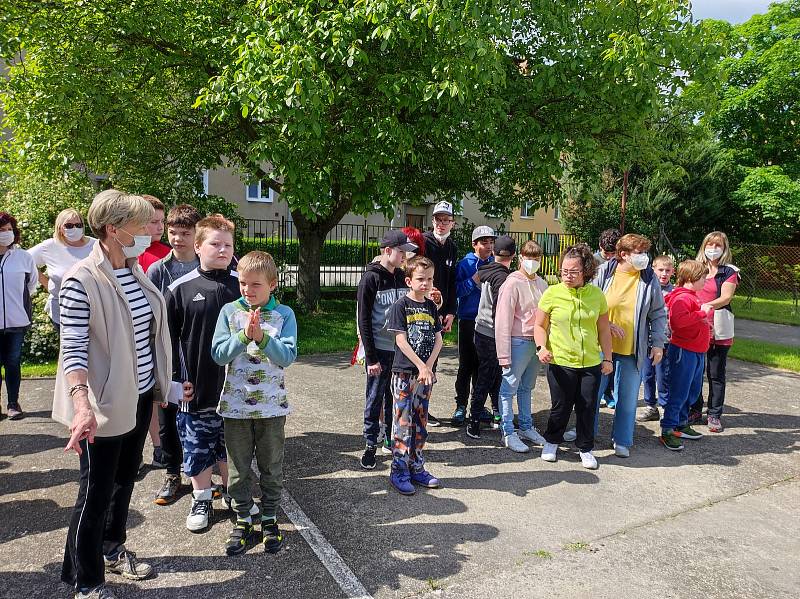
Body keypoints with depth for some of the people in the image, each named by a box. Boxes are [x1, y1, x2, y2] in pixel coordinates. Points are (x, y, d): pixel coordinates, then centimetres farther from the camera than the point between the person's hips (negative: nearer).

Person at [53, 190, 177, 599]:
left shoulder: (135, 271, 3)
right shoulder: (81, 281, -20)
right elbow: (73, 351, -21)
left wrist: (168, 378, 16)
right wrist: (82, 404, -34)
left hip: (140, 395, 7)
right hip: (105, 403, -7)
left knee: (125, 478, 22)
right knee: (97, 490, 7)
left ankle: (112, 549, 44)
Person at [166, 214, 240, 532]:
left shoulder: (241, 285, 0)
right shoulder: (180, 289, -5)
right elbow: (168, 339, -2)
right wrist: (175, 380, -7)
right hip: (196, 388, -1)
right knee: (197, 446, 12)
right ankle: (201, 500, 31)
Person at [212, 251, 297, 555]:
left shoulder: (284, 314, -5)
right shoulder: (229, 311, -2)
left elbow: (288, 357, -13)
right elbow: (218, 354, -9)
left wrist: (262, 337, -27)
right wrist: (244, 335, -23)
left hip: (272, 405, -1)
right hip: (235, 404, 1)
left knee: (271, 467, 13)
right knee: (238, 469, 13)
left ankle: (269, 519, 31)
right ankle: (242, 521, 30)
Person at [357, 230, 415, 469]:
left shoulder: (403, 277, 9)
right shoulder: (371, 278, -8)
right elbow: (363, 321, -10)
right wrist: (371, 358, -13)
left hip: (402, 349, 5)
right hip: (380, 350, -5)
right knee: (375, 399, 4)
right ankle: (371, 444, 17)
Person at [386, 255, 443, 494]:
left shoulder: (430, 306, 10)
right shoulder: (401, 305, -7)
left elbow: (438, 339, 6)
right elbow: (401, 341, -13)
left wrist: (428, 367, -7)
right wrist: (421, 367, -16)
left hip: (426, 373, 6)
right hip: (405, 373, -6)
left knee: (420, 423, 13)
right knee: (403, 423, 0)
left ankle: (416, 468, 25)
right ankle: (399, 472, 10)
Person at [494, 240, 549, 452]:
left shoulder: (541, 283, 10)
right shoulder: (512, 284, -11)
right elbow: (503, 321, -13)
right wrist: (504, 354, -15)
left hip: (537, 343, 7)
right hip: (519, 342, -7)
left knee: (527, 387, 18)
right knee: (509, 388, 2)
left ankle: (526, 427, 30)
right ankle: (508, 433, 11)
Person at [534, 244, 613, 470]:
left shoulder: (597, 295, 0)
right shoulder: (552, 293, -7)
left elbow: (603, 330, 9)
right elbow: (539, 325, 1)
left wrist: (607, 358, 8)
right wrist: (541, 347, -15)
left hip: (591, 363, 2)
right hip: (560, 362, -2)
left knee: (587, 408, 10)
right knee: (561, 407, 9)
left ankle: (585, 448, 31)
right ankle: (551, 441, 35)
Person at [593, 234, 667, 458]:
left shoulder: (649, 278, -1)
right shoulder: (603, 273, -6)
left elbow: (658, 315, 6)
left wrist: (658, 343, 2)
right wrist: (607, 324, -13)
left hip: (632, 350, 1)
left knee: (627, 398, 9)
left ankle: (622, 440, 25)